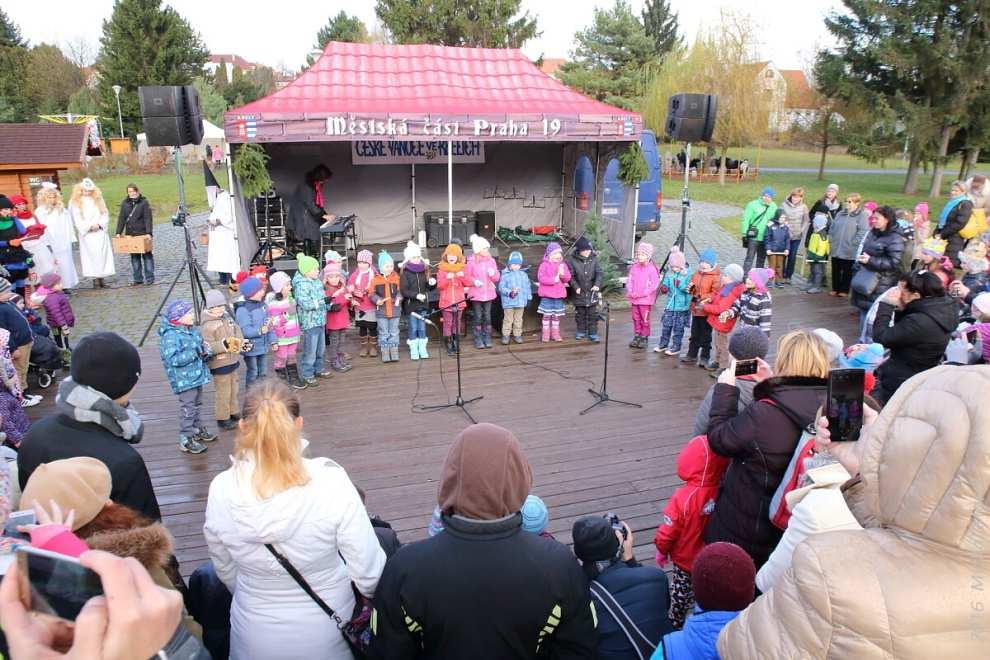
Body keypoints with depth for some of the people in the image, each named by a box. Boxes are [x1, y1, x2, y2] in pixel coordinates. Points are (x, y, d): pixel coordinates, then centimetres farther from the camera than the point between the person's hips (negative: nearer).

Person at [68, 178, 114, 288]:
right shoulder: (75, 202, 2)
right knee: (91, 254, -6)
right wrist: (89, 227, -11)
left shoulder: (98, 200, 12)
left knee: (103, 253, -2)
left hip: (100, 232, 3)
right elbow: (77, 219, -4)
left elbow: (105, 215, 8)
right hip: (86, 234, -3)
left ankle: (102, 277, 2)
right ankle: (95, 278, -5)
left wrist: (99, 224, -7)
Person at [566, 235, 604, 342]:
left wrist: (597, 284, -20)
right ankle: (581, 331, 27)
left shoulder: (594, 259, -1)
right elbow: (570, 276, -5)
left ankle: (593, 333, 11)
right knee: (580, 314, 13)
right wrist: (576, 287, -14)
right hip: (579, 293, -1)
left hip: (592, 292, 1)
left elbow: (600, 273, -5)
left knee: (592, 315, 4)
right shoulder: (572, 260, -7)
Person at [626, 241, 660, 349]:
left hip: (646, 299, -5)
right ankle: (637, 336, 22)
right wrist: (630, 292, -4)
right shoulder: (634, 267, 6)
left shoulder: (652, 269, -8)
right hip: (634, 299, 5)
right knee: (636, 319, 12)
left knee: (645, 319, 2)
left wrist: (643, 294, -16)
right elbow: (629, 280, 10)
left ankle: (644, 338, 12)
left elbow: (654, 285, -11)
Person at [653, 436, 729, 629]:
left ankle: (676, 624, 40)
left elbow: (667, 533, -22)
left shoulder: (683, 498, -33)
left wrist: (662, 550, -1)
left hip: (686, 561, -3)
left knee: (681, 593, 21)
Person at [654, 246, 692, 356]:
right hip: (670, 305, 4)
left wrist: (681, 285, -27)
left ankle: (676, 347, 15)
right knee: (666, 325, 10)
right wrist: (663, 288, -13)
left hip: (682, 306, -4)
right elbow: (665, 284, 9)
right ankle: (663, 344, 25)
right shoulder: (669, 274, 3)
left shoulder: (688, 274, -9)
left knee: (678, 328, 4)